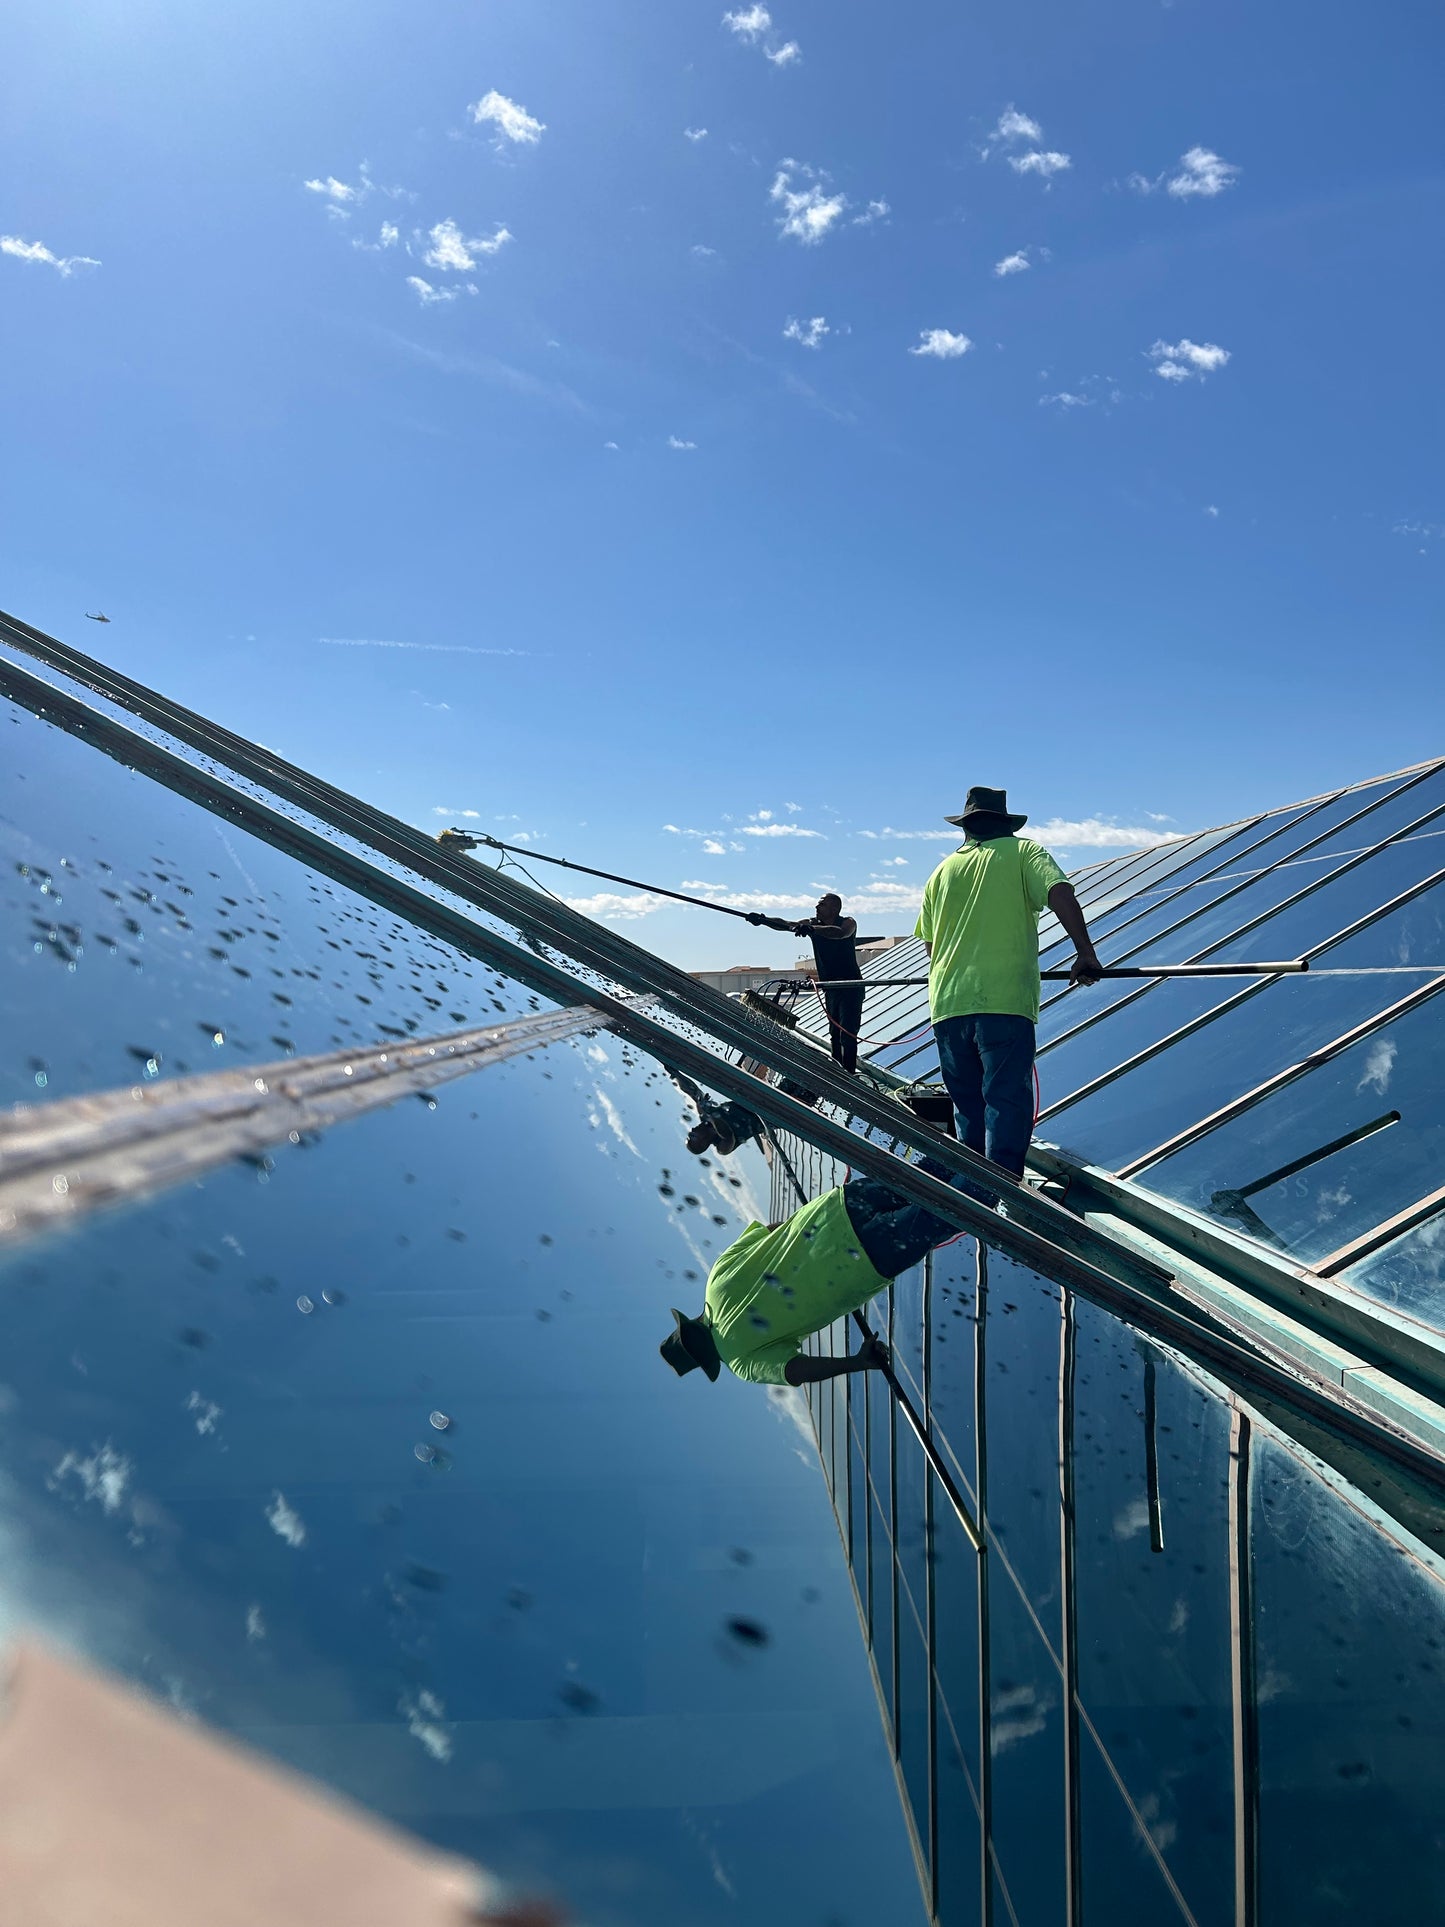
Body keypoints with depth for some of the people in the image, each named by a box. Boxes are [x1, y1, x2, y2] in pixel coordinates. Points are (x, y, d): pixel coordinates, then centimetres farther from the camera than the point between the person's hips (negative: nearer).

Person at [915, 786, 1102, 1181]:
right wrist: (1085, 954, -4)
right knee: (1007, 1104, -5)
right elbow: (1061, 893, -10)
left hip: (947, 1004, 4)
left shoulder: (941, 872, 18)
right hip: (1004, 1000, -4)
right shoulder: (1022, 852, 7)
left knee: (968, 1110, 14)